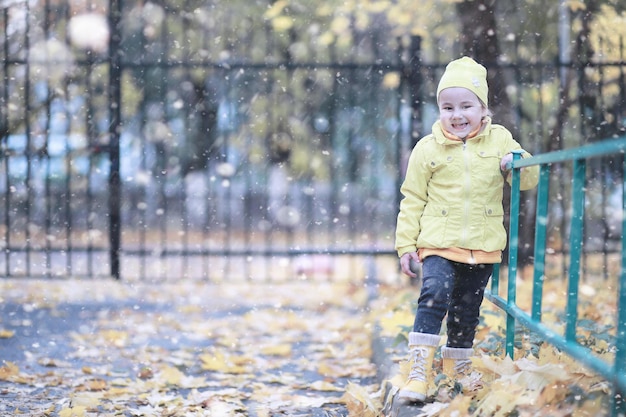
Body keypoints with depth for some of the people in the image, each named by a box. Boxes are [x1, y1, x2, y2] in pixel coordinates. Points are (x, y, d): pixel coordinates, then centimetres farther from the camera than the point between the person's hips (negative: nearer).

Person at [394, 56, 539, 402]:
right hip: (438, 243, -2)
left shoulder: (500, 140, 2)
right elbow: (412, 199, 2)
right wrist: (406, 245, 0)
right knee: (434, 295, -21)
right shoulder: (428, 148, -3)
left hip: (483, 246, 3)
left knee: (467, 310, 13)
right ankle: (419, 372, -21)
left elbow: (529, 181, 6)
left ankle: (457, 371, 31)